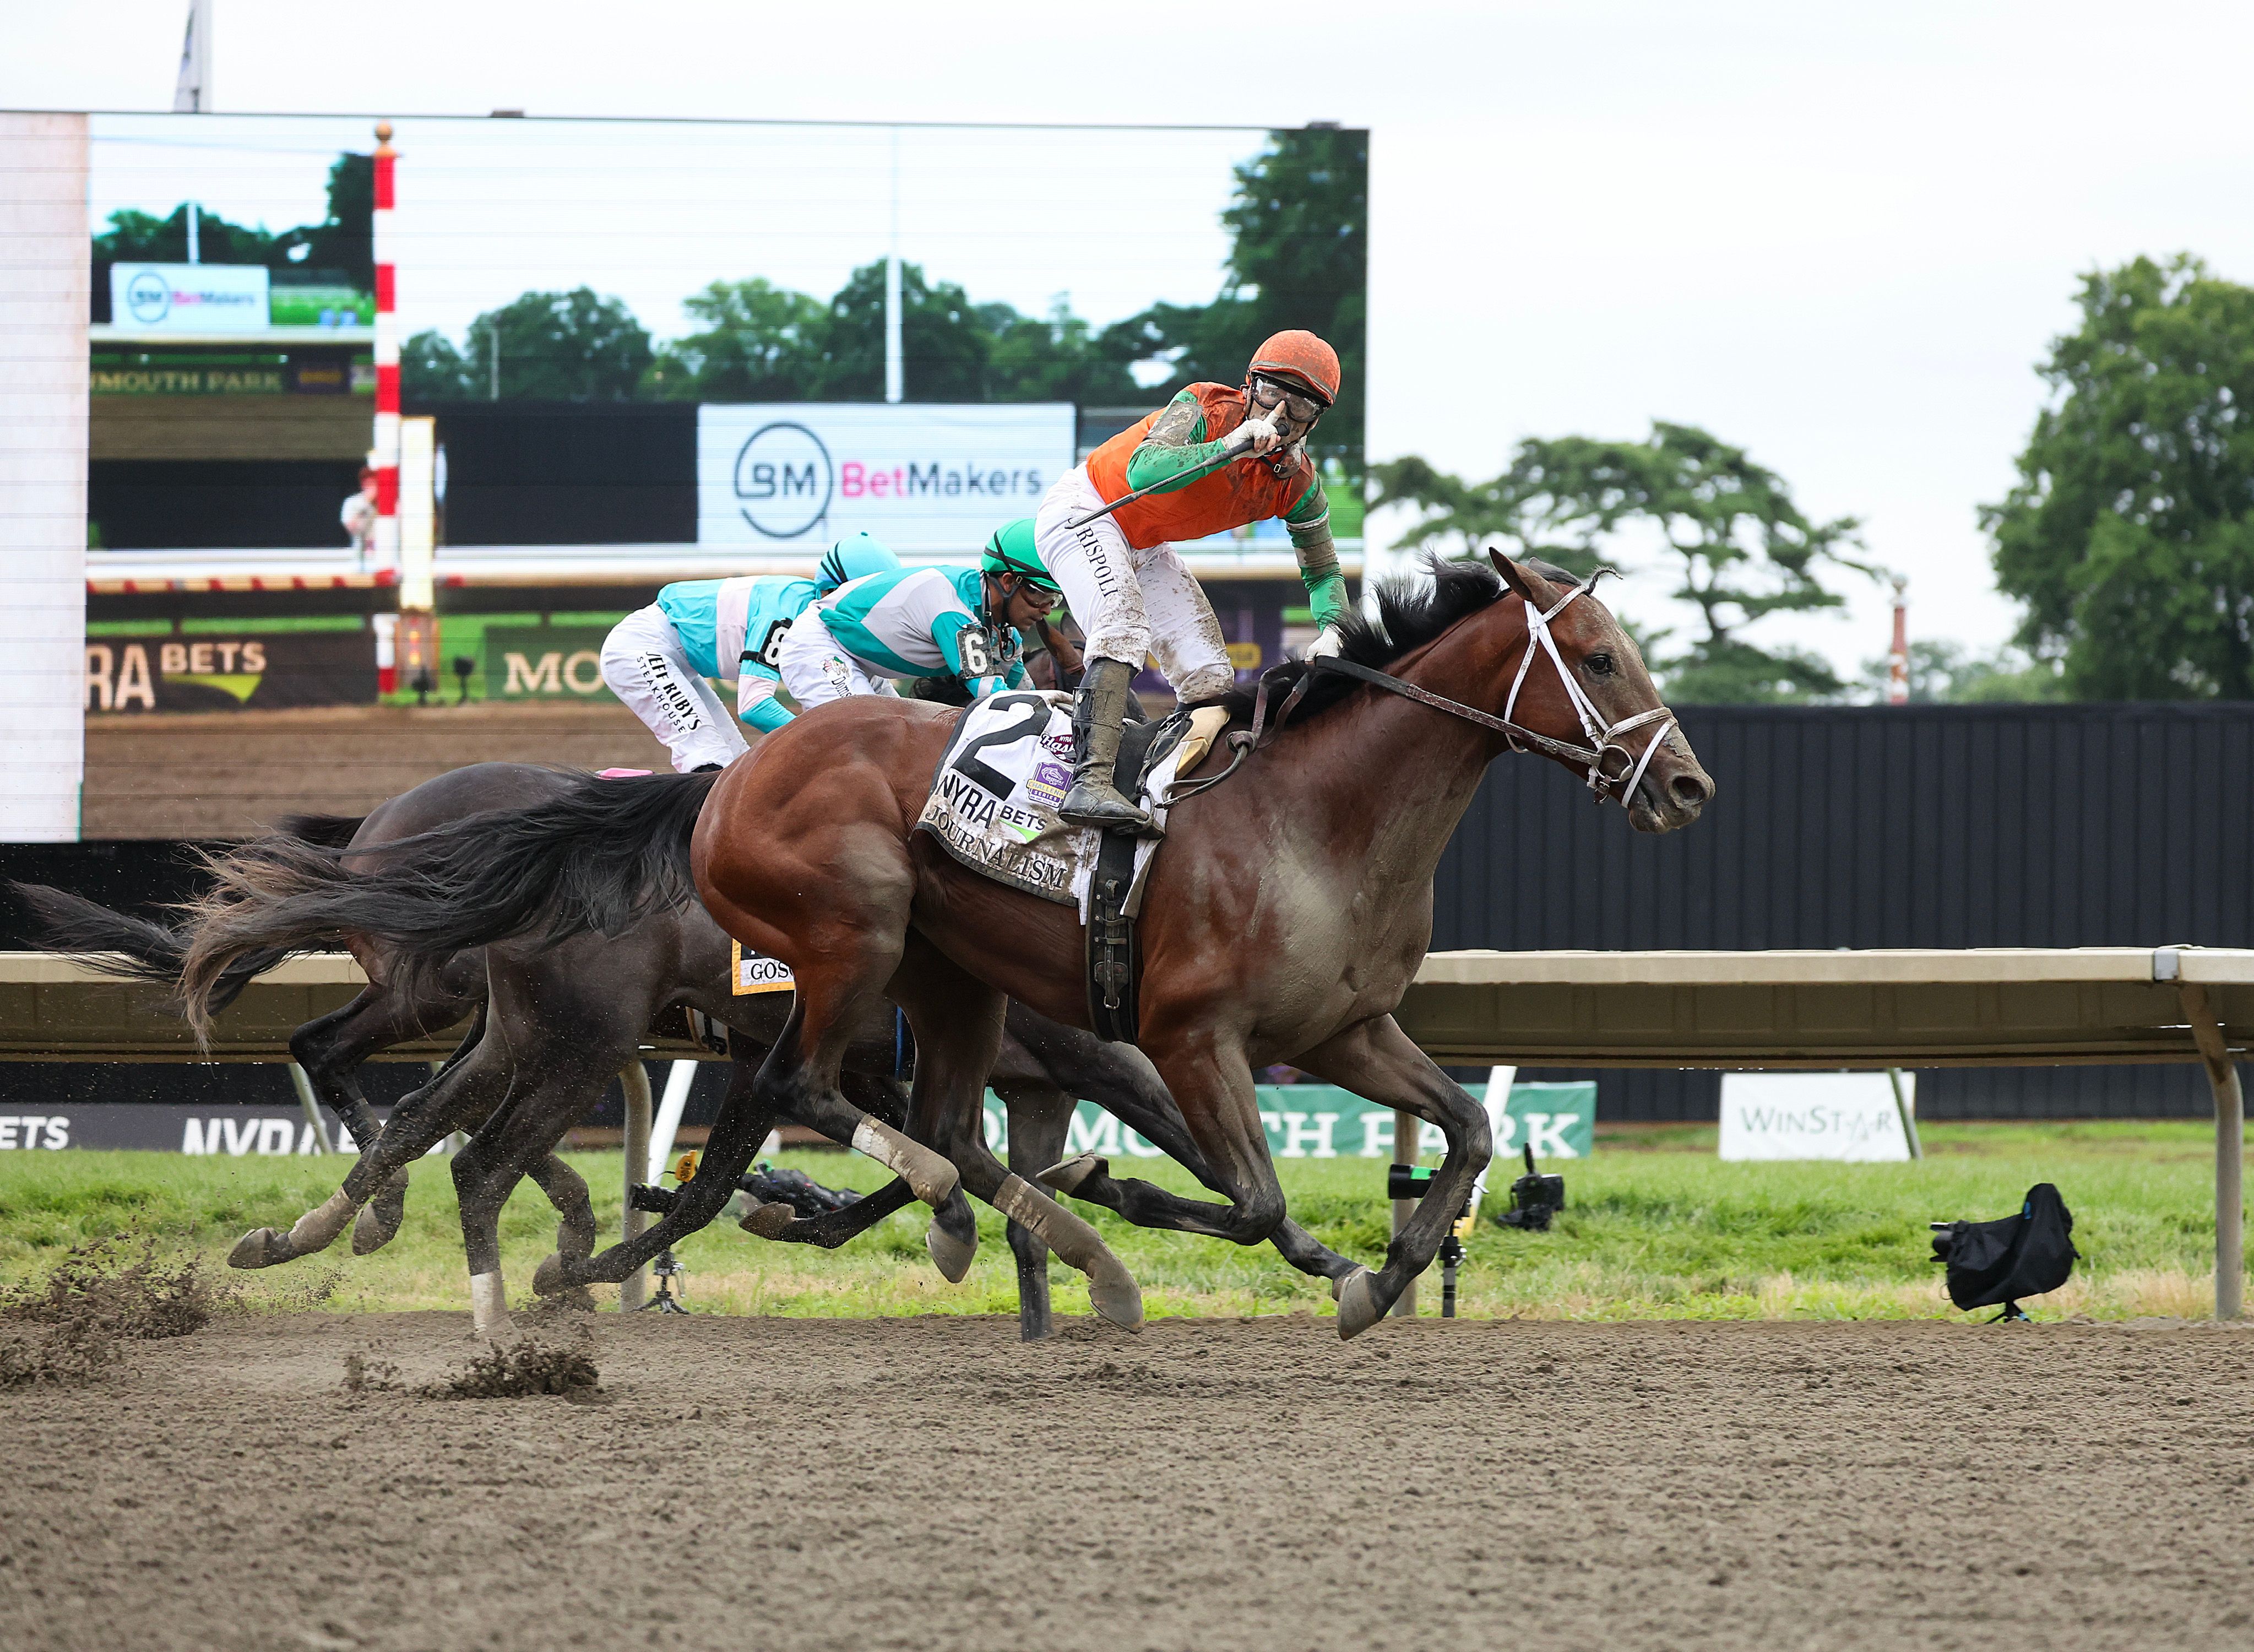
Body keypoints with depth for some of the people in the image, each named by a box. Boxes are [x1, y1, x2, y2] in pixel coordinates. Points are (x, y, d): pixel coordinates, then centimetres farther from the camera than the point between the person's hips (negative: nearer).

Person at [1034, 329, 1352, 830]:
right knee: (1124, 628, -32)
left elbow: (1322, 570, 3)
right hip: (1083, 513, -8)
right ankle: (1090, 783, -45)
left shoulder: (1299, 484, -9)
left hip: (1146, 547, 8)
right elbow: (1143, 470, -43)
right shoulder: (1205, 409, -27)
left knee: (1209, 678, 1)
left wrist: (1331, 633, -17)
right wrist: (1230, 447, -53)